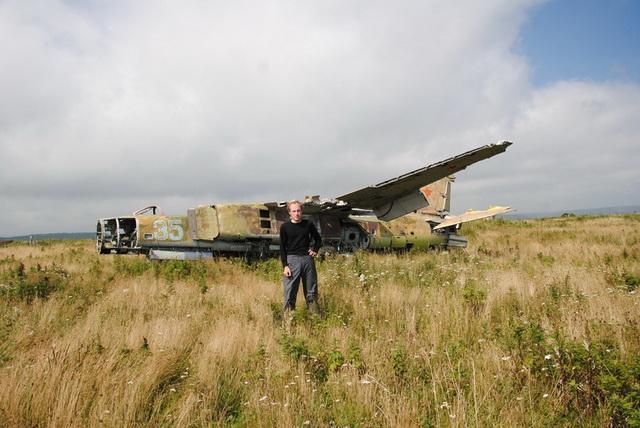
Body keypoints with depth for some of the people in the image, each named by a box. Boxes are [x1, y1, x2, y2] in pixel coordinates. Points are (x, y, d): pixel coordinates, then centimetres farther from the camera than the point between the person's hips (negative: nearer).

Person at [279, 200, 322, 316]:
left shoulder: (308, 225, 7)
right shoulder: (285, 227, 1)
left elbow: (318, 240, 21)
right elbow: (282, 248, 0)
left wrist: (315, 250, 3)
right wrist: (285, 266, -8)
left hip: (307, 259, 2)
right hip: (292, 259, -2)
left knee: (311, 291, 8)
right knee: (290, 292, -5)